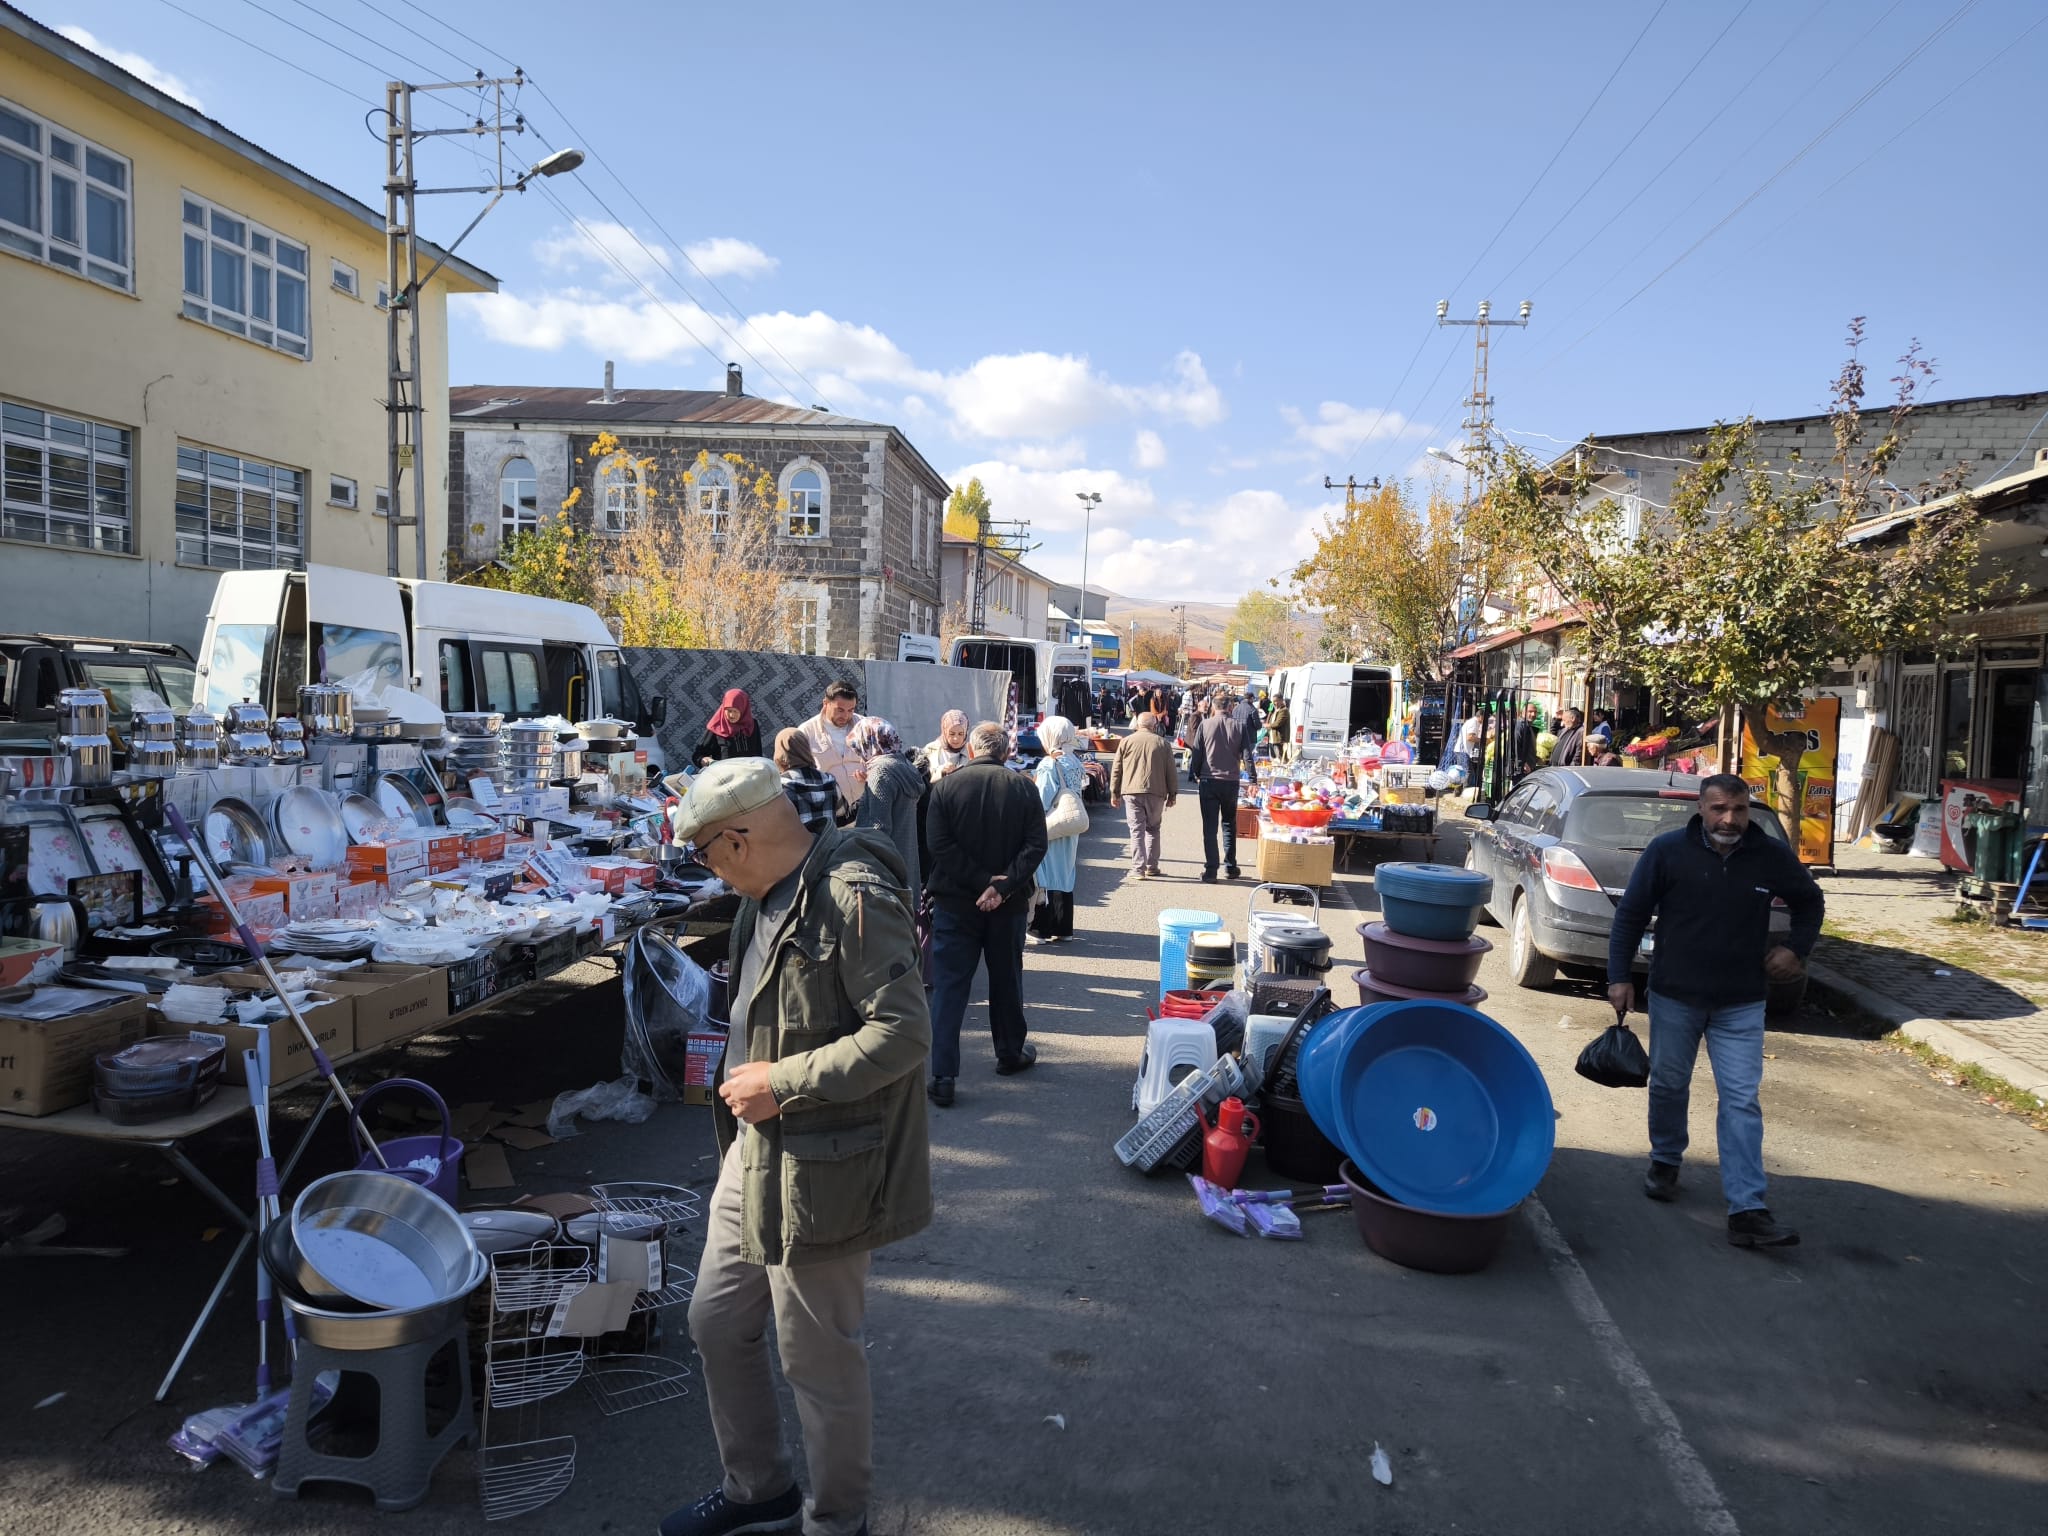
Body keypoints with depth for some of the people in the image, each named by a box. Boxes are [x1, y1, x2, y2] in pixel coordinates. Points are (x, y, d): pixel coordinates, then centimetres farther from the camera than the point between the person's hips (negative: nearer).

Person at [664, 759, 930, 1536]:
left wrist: (782, 1083, -23)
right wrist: (740, 1074, 13)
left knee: (820, 1361, 6)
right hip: (754, 1153, 10)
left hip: (816, 1171, -10)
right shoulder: (767, 895, 8)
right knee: (717, 1323, 21)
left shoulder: (853, 898, -22)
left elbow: (903, 1032, -27)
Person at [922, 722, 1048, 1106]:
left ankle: (942, 1075, -4)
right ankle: (1010, 1054, 34)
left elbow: (940, 845, -13)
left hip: (955, 902, -1)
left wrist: (982, 880, -12)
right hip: (1008, 904, 1)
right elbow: (1035, 845, -11)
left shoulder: (945, 788, -6)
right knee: (1006, 979, 18)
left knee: (948, 987, 1)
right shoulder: (1025, 789, -3)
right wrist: (1002, 886, -16)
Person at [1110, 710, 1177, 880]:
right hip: (1156, 792, 1)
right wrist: (1172, 794, 14)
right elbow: (1171, 771, 7)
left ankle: (1138, 868, -6)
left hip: (1131, 791, -1)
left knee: (1136, 830, 0)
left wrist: (1114, 792, 13)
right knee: (1153, 829, 15)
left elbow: (1116, 769, 6)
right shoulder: (1162, 743, 6)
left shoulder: (1126, 741, 5)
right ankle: (1151, 867, 16)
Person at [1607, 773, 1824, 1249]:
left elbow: (1810, 903, 16)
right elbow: (1630, 915, -3)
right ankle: (1665, 1162, 39)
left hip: (1741, 1006, 1)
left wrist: (1796, 948, 2)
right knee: (1668, 1085, 15)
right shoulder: (1667, 850, -10)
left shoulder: (1772, 855, -5)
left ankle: (1747, 1211, -3)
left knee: (1741, 1102, -3)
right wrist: (1619, 976, -7)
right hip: (1674, 996, 0)